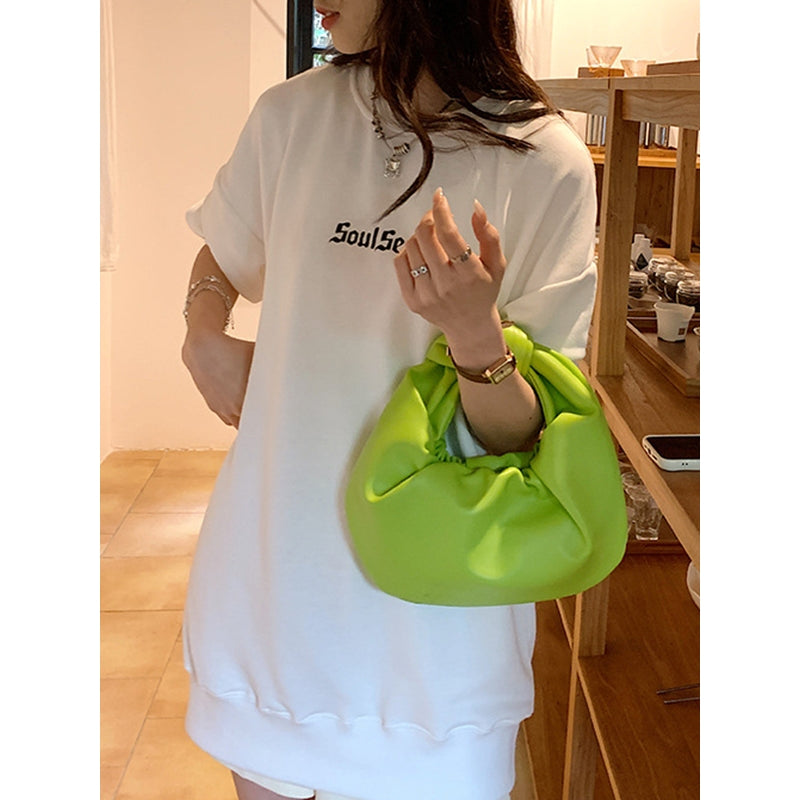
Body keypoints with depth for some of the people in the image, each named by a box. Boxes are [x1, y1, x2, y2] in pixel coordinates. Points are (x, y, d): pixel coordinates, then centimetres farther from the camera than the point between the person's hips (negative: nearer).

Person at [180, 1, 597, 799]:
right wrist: (204, 337, -2)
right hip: (269, 568, 3)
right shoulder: (291, 115, -2)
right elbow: (220, 256, 18)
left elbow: (524, 438, -12)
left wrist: (475, 333, -31)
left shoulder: (545, 162, -13)